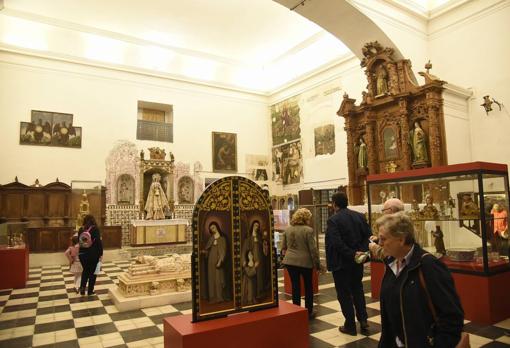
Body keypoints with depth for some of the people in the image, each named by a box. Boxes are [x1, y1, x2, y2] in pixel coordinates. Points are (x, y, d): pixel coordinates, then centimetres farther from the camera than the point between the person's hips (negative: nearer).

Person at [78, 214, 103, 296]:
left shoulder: (81, 230, 1)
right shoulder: (95, 229, -12)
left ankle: (82, 287, 8)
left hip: (82, 253, 4)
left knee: (85, 270, 22)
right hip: (93, 254, -4)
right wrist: (101, 253, -6)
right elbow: (98, 242, -14)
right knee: (92, 272, 9)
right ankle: (90, 291, 15)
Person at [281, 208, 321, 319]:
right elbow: (313, 249, -11)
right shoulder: (308, 230, -12)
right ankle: (309, 312, 22)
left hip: (290, 261, 4)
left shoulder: (287, 229, 4)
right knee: (308, 286, 13)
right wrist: (317, 263, -3)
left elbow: (283, 247, 10)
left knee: (295, 286, 12)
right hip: (305, 262, -4)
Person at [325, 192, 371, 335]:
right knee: (357, 289, 24)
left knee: (344, 293, 8)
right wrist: (360, 252, -6)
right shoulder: (359, 216, 1)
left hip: (341, 262, -6)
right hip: (357, 261, 6)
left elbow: (337, 243, -25)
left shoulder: (333, 220, -17)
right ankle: (363, 319, 23)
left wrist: (352, 255, -17)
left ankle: (350, 325, 17)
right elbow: (368, 235, -2)